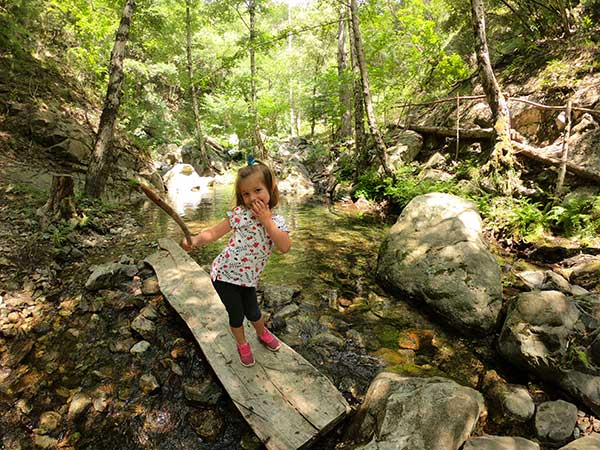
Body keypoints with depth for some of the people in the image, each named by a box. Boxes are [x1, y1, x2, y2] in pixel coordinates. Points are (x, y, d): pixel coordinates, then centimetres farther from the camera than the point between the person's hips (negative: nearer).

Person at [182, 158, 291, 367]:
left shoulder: (276, 221, -8)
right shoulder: (240, 214, -14)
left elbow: (285, 247, -24)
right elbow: (214, 232, -11)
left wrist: (267, 221, -26)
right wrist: (196, 240, -31)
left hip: (248, 278, 2)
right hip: (225, 275, -2)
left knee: (253, 313, 19)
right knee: (236, 315, 14)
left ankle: (262, 333, 54)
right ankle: (242, 344, 45)